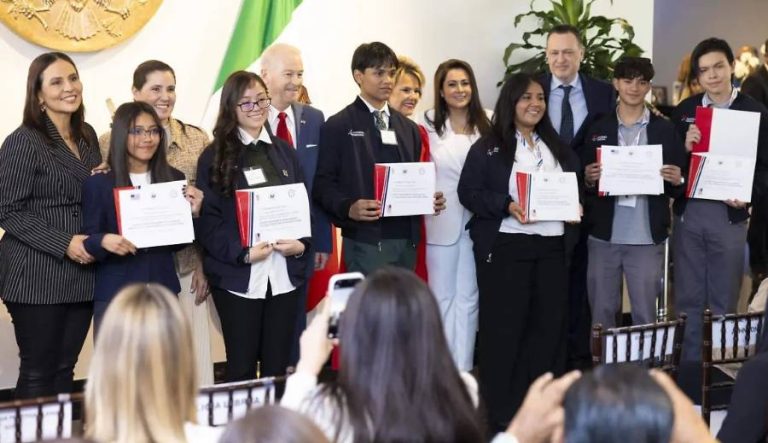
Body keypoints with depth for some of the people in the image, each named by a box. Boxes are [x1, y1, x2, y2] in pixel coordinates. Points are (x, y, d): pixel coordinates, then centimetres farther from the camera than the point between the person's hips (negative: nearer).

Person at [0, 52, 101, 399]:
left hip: (81, 274, 6)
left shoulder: (87, 136, 11)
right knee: (38, 373, 1)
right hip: (37, 276, -6)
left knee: (65, 369, 12)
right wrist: (65, 243, -19)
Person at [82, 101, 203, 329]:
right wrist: (104, 241, -25)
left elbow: (177, 243, 11)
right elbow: (88, 241, -4)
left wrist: (193, 213, -6)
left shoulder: (174, 179, 7)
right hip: (114, 294, -3)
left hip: (163, 289, 3)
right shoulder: (98, 183, -4)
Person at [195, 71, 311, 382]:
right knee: (241, 368, 2)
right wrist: (243, 253, -17)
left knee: (277, 366, 7)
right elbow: (206, 219, -5)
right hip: (237, 277, -3)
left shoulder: (285, 153, 14)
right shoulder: (214, 157, 0)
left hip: (285, 272, 4)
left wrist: (301, 244, -5)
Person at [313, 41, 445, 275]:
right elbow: (323, 183, -6)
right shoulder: (338, 126, 0)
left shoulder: (408, 128, 20)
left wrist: (429, 199, 3)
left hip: (406, 238, 6)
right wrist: (349, 207, -23)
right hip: (365, 241, -6)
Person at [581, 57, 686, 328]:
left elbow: (679, 187, 7)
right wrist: (588, 179, -12)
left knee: (645, 316, 4)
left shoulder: (665, 130, 6)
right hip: (603, 237, 1)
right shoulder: (597, 130, 8)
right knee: (601, 314, 7)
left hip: (647, 239, -1)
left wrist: (677, 181, -14)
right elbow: (583, 182, 10)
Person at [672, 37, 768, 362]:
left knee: (724, 303, 9)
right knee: (688, 300, 10)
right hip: (688, 213, 2)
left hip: (728, 215, -2)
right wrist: (684, 148, -17)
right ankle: (687, 362, 20)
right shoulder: (683, 111, 5)